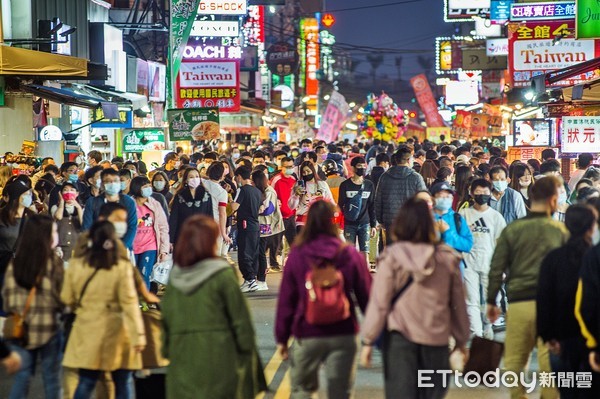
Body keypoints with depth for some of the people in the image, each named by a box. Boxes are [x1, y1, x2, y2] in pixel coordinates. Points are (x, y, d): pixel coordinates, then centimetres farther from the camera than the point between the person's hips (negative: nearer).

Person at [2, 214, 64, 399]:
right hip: (48, 328, -4)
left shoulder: (15, 261, 0)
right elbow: (61, 295, -10)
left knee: (22, 376, 12)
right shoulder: (53, 261, -14)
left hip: (20, 327, 4)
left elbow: (7, 293, 5)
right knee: (51, 377, 8)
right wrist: (60, 309, 8)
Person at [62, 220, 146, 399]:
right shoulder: (122, 268, -10)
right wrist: (138, 335, -10)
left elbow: (67, 299, 5)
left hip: (87, 332, 2)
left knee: (86, 383, 7)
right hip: (115, 332, -2)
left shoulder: (75, 265, -3)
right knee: (122, 384, 9)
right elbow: (129, 303, -11)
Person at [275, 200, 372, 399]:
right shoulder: (351, 255, -4)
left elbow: (286, 300, -1)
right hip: (343, 335, 0)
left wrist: (282, 337, 7)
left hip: (307, 335, 0)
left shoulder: (296, 255, -4)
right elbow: (366, 295, 0)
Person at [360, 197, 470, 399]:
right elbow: (458, 303, 8)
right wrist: (461, 339, 19)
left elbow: (379, 303, -7)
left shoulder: (391, 257, -6)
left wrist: (368, 340, 0)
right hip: (436, 337, 2)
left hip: (399, 337, -2)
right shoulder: (447, 258, 2)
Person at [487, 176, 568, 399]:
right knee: (549, 361, 2)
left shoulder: (511, 230, 3)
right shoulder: (561, 230, 3)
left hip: (518, 303, 0)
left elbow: (496, 269, 2)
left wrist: (491, 301, 10)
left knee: (514, 361, 10)